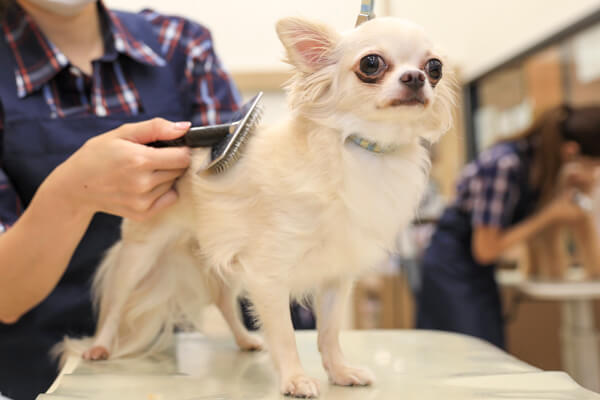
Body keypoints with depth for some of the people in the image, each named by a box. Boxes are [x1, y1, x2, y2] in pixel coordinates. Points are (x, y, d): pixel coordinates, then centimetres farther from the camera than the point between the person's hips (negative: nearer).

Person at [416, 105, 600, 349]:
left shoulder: (539, 157, -3)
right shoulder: (505, 165, -27)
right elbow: (486, 250, -23)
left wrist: (569, 185, -7)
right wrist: (552, 215, -16)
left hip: (477, 272, 8)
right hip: (454, 270, -8)